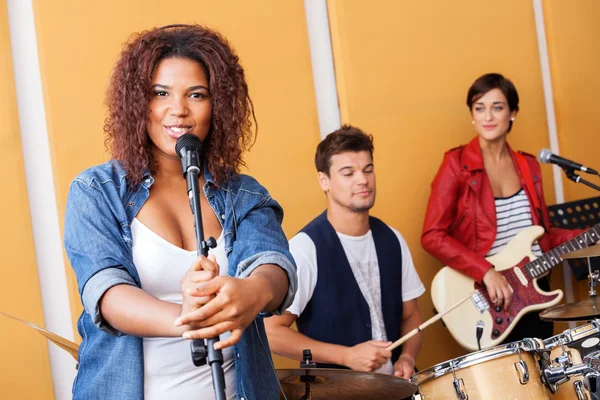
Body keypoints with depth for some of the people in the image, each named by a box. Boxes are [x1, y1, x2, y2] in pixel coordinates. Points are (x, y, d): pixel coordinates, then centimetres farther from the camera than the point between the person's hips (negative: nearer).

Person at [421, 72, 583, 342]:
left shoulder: (528, 166, 8)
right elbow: (432, 236, -15)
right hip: (485, 297, -5)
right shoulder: (457, 164, -10)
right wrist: (486, 272, -22)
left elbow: (542, 234, 15)